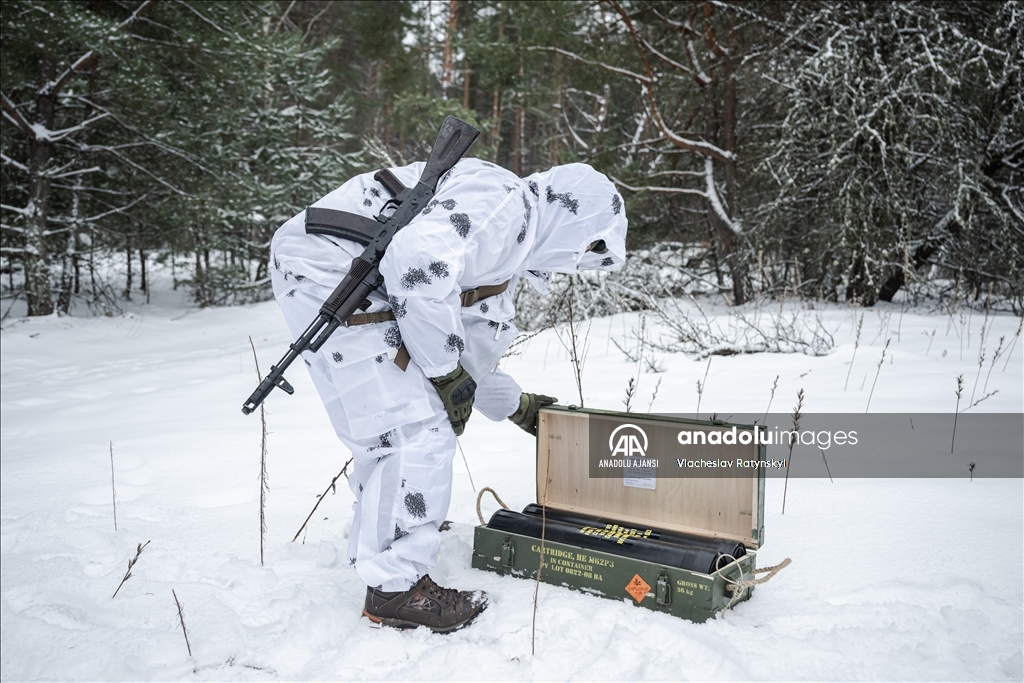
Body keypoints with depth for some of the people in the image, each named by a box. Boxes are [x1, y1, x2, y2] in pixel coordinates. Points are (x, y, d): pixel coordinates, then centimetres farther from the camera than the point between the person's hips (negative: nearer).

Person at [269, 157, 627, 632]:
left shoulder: (505, 254, 18)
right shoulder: (504, 202, -14)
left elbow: (474, 343, 27)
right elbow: (419, 260, -32)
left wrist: (516, 407, 38)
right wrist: (446, 371, -19)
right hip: (327, 268, -11)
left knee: (390, 425, 21)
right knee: (416, 433, -9)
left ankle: (376, 546, 41)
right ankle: (396, 587, 4)